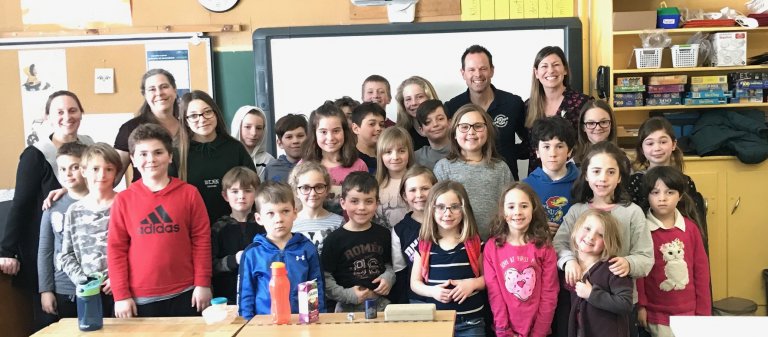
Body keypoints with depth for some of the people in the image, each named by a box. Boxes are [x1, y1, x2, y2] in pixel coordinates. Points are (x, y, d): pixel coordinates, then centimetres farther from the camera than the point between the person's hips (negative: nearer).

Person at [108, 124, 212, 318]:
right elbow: (116, 248, 1)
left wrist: (203, 283, -2)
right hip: (140, 299, 1)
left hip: (184, 295, 0)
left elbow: (201, 240, 0)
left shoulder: (189, 194, 0)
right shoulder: (123, 200, 1)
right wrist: (121, 295, -2)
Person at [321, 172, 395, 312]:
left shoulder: (383, 234, 4)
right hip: (348, 309, -3)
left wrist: (388, 278, -2)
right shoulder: (334, 239, -8)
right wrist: (348, 295, -17)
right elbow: (325, 278, -9)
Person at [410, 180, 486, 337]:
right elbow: (415, 282, 4)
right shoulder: (424, 244, -1)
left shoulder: (474, 242, -3)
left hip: (470, 322, -1)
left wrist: (472, 283, -15)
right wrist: (432, 291, -15)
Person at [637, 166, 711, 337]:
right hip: (656, 314, -2)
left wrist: (704, 311, 4)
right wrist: (640, 305, -5)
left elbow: (701, 270, 4)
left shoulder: (691, 228, 1)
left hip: (689, 311, 2)